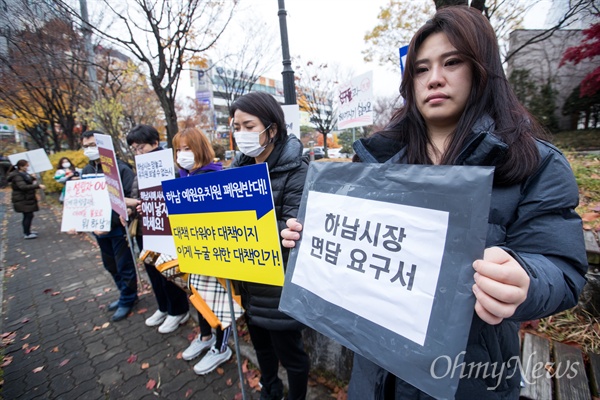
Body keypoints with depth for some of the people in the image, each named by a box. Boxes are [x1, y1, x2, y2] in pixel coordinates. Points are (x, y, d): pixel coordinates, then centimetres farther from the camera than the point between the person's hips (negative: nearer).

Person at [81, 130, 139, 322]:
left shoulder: (121, 168, -14)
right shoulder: (86, 171, 8)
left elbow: (130, 198, -20)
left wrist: (110, 222, -24)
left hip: (119, 227, -7)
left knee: (124, 266, 6)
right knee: (110, 265, 20)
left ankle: (127, 300, 26)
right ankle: (126, 294, 39)